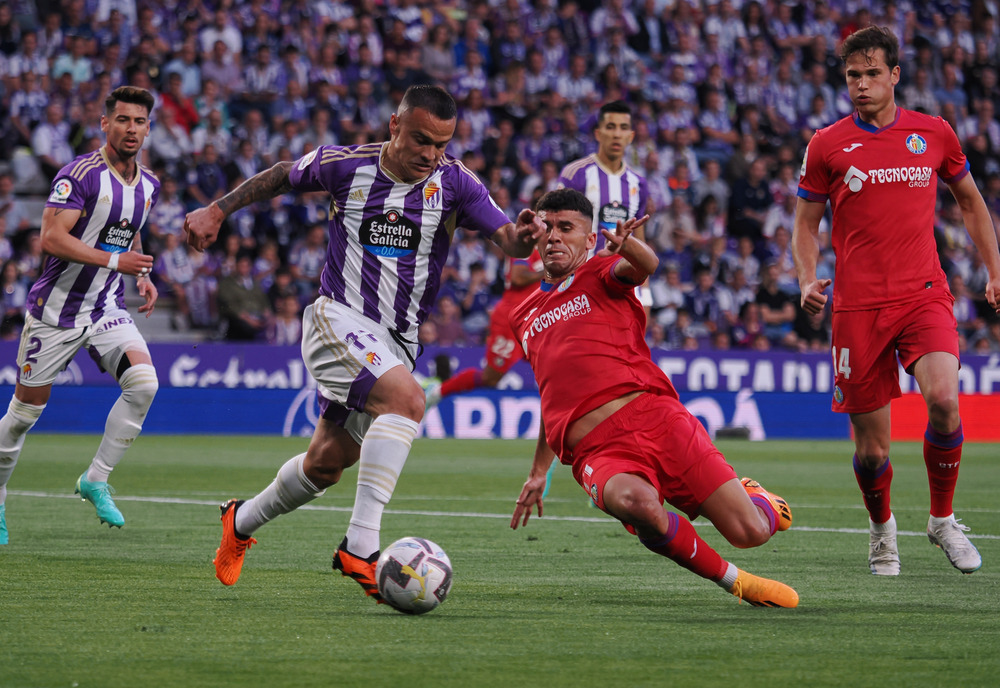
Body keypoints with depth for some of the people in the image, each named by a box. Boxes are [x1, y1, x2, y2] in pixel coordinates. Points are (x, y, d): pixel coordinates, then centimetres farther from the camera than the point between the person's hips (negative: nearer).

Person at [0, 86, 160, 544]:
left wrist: (142, 276, 8)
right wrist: (114, 261, -28)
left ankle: (96, 479, -5)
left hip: (107, 310, 5)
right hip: (56, 309, -5)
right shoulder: (80, 175, -17)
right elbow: (51, 238, -24)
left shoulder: (147, 186, 6)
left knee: (143, 383, -19)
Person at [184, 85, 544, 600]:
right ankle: (360, 546, -34)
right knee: (406, 399, -31)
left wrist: (522, 236, -36)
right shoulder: (345, 165, -7)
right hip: (338, 319, -4)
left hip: (398, 340, 4)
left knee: (326, 464, 13)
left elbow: (506, 238, -13)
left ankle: (241, 522, 42)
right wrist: (217, 210, 11)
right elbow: (283, 176, 12)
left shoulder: (453, 183, -5)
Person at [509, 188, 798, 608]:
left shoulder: (600, 274, 14)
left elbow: (645, 266, -12)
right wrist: (539, 472, 37)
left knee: (749, 531, -13)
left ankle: (752, 496, 28)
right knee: (634, 502, -37)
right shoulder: (524, 318, 27)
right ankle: (731, 580, -13)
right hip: (596, 452, 2)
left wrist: (626, 245, -36)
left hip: (653, 416, -2)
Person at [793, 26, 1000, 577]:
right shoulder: (827, 145, 3)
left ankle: (942, 519, -2)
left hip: (924, 295, 0)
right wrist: (807, 280, -7)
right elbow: (806, 222, 10)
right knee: (871, 447, -1)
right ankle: (881, 528, 30)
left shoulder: (934, 133, 7)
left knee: (943, 398, -25)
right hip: (857, 308, 0)